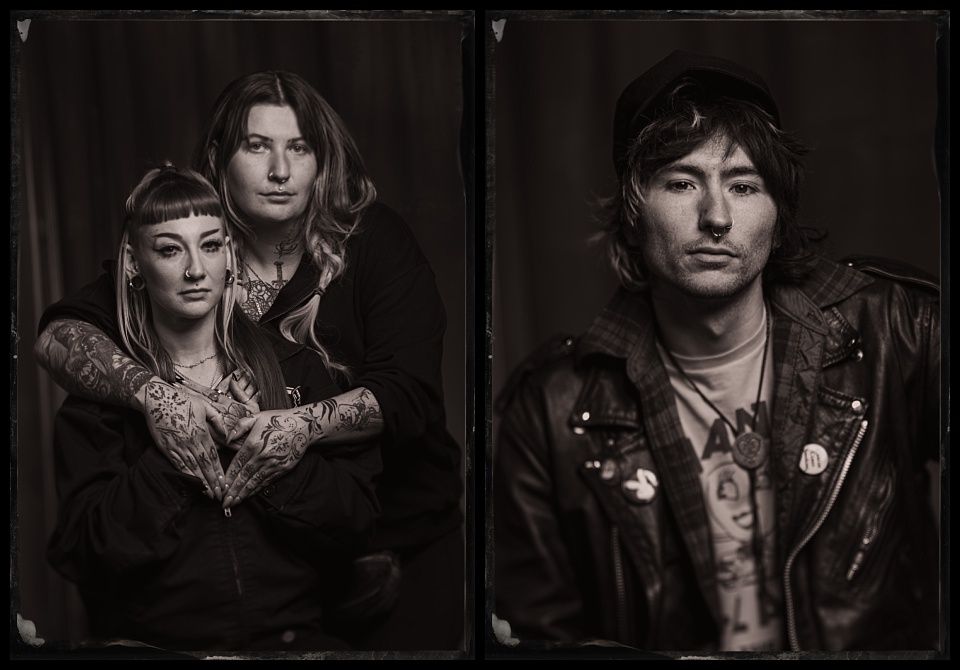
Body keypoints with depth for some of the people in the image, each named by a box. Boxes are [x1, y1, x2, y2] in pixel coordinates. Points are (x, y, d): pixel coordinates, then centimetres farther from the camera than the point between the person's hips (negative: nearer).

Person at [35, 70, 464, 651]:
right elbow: (59, 334, -17)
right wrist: (148, 389, -37)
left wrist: (307, 424, -39)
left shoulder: (375, 239, -11)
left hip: (401, 532, -1)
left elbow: (409, 389, -21)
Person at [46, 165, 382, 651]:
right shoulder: (100, 391, 7)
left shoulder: (294, 368, 12)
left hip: (293, 636, 3)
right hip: (153, 639, -2)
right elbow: (84, 551, -5)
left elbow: (357, 519, 4)